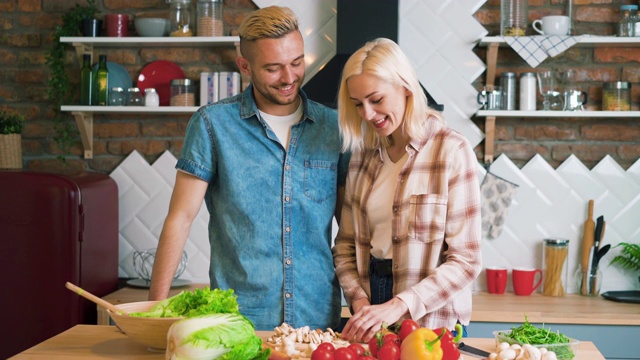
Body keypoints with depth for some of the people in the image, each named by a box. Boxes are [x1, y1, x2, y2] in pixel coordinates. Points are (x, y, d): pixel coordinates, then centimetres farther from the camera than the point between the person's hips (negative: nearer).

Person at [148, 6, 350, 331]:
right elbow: (180, 218, -4)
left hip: (319, 318, 3)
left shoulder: (332, 126, 3)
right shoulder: (212, 124, -4)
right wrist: (156, 306, -9)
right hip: (237, 316, -2)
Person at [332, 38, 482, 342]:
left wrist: (398, 305, -23)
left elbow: (466, 261, -14)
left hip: (431, 323, -4)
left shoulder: (451, 151, -12)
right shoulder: (363, 155, 5)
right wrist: (358, 299, -9)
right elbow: (346, 245, 8)